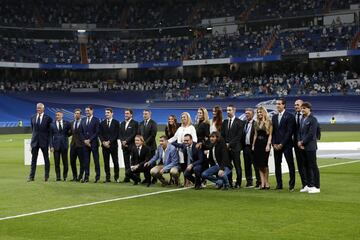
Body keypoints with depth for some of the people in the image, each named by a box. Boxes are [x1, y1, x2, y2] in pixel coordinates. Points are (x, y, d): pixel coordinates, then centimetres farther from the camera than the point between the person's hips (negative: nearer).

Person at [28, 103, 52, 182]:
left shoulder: (48, 118, -3)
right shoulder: (33, 118, 6)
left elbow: (50, 130, 4)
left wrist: (48, 140, 3)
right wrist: (34, 135, 12)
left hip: (44, 141, -3)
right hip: (35, 141, 3)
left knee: (46, 159, 5)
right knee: (33, 159, 3)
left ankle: (46, 177, 13)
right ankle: (31, 176, 5)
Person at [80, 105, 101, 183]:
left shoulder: (96, 120, -1)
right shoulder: (83, 120, 13)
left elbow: (97, 132, -8)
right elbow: (81, 132, 12)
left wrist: (89, 140, -12)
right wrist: (84, 140, -3)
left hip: (94, 143, -4)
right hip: (85, 143, 4)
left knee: (96, 160, -1)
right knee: (86, 160, 4)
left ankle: (97, 177, 2)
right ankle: (86, 177, 7)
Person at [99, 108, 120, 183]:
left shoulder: (116, 123, 3)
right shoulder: (102, 123, 13)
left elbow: (116, 134, -5)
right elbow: (100, 134, 8)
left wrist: (109, 142, -13)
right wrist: (103, 142, -8)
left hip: (113, 145, -3)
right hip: (104, 145, 3)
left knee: (115, 162, -1)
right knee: (106, 162, 2)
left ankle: (116, 177, 4)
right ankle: (107, 177, 5)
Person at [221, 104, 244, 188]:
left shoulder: (239, 122, -1)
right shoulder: (225, 122, 15)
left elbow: (239, 136, -8)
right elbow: (222, 135, 14)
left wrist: (230, 144, -12)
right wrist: (225, 144, -2)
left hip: (235, 148, -4)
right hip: (226, 147, 5)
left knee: (237, 166, -1)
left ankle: (238, 183, 5)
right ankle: (229, 183, 8)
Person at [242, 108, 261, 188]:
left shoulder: (255, 124, -8)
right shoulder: (244, 123, 13)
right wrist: (242, 145, 7)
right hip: (245, 147, 7)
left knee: (256, 166, -2)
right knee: (247, 166, 10)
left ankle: (259, 182, 3)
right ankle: (249, 182, 17)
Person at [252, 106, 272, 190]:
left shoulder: (268, 122, -2)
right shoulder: (256, 123, 14)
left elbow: (270, 135, -6)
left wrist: (268, 145, -15)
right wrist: (253, 145, 11)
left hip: (265, 143, -6)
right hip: (257, 143, 6)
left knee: (264, 163, -8)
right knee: (259, 164, 3)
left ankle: (266, 183, 1)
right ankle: (262, 183, 5)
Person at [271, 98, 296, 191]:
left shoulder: (289, 116, -5)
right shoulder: (274, 117, 15)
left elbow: (289, 132, -10)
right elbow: (273, 132, 15)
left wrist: (282, 144, -13)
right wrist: (274, 143, 1)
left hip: (286, 145, -6)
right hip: (276, 145, 6)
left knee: (290, 165, -2)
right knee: (277, 165, 6)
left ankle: (291, 185, 1)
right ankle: (279, 184, 11)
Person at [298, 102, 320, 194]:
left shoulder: (313, 119, -10)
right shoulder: (303, 119, 15)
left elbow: (311, 134, -16)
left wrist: (302, 142, -12)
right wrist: (299, 141, 0)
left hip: (310, 146, -8)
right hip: (303, 147, 8)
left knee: (313, 166, -4)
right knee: (307, 166, 11)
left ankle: (316, 187, -1)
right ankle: (309, 185, 18)